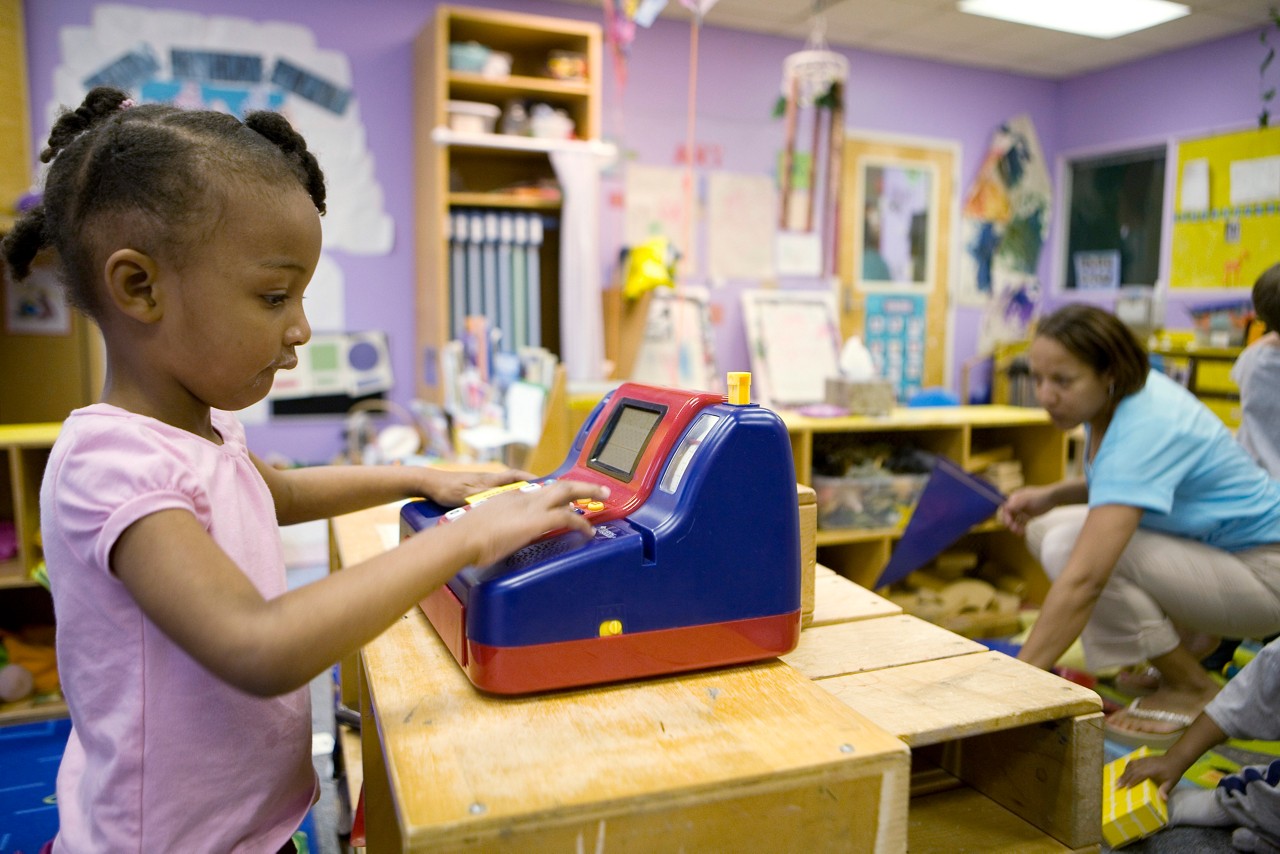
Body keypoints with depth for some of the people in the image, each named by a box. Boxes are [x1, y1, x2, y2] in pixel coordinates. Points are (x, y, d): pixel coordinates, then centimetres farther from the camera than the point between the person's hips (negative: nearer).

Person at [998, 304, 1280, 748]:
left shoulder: (1143, 428, -31)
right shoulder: (1120, 396, -5)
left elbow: (1084, 581, -38)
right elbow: (1129, 480, 16)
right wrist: (1051, 494, -4)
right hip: (1212, 546, 9)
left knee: (1072, 546, -27)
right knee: (1045, 528, 2)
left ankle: (1192, 689, -5)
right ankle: (1195, 642, 13)